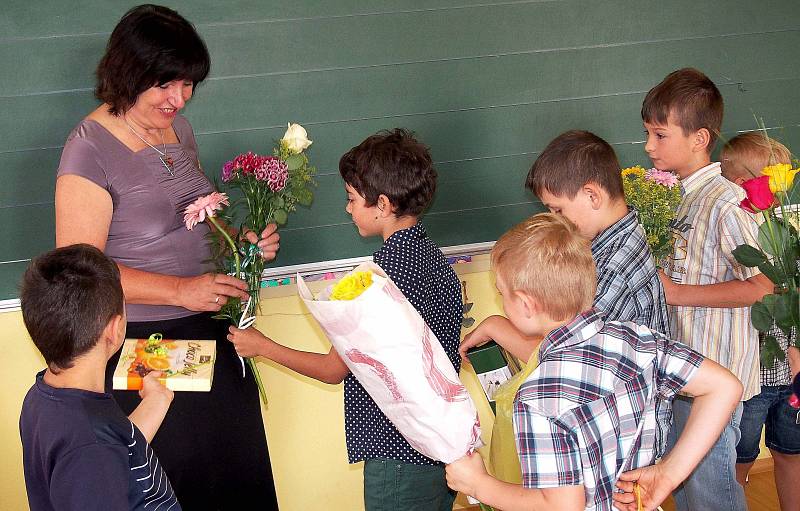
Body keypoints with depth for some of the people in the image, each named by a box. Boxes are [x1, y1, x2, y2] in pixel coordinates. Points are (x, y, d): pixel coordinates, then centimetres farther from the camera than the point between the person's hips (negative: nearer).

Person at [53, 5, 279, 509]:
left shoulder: (177, 127, 6)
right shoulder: (90, 150, -17)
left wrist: (244, 241, 1)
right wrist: (181, 290, -25)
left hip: (206, 330, 7)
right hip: (142, 342, -7)